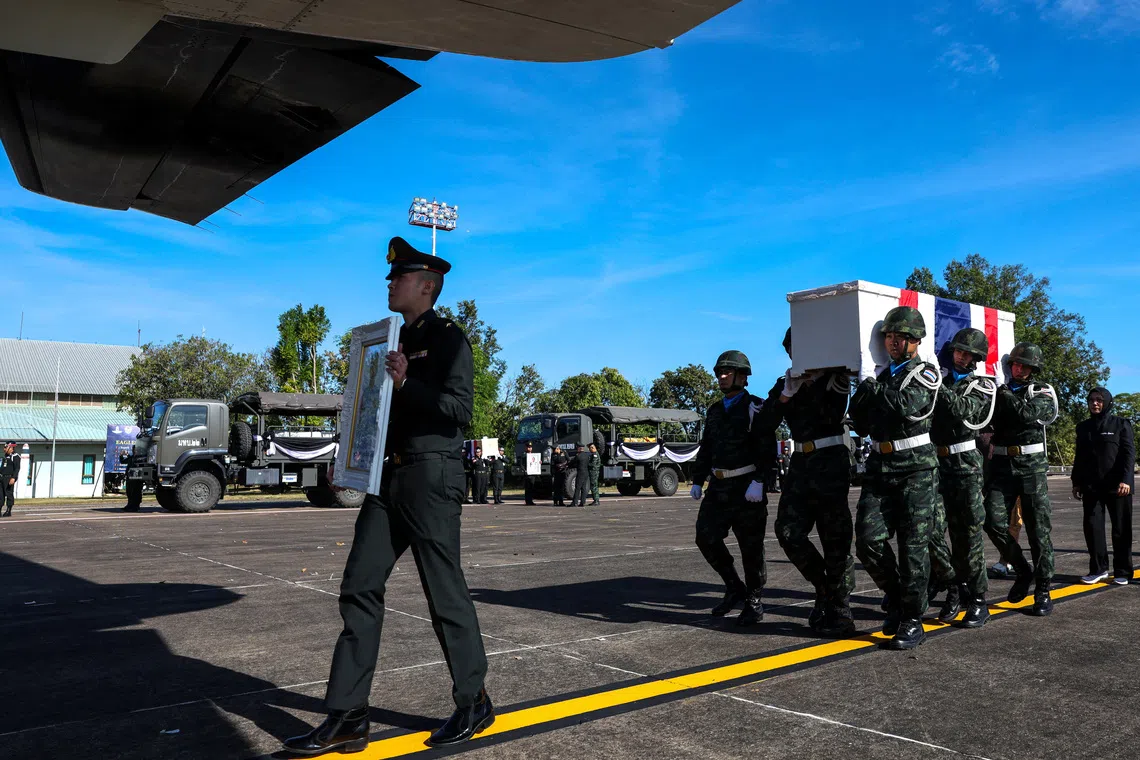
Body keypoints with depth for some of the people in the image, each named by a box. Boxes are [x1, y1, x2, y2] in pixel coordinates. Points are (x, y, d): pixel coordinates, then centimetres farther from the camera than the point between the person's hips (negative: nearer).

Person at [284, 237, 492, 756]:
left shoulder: (448, 337, -4)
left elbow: (460, 408, -14)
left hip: (431, 476, -8)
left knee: (445, 593, 1)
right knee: (360, 589, 2)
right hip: (389, 478, 8)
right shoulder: (399, 340, 20)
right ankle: (347, 718, 8)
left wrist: (406, 385, -25)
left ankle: (474, 703, 18)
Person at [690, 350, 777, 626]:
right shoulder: (714, 411, 16)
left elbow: (767, 448, -13)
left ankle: (754, 602, 15)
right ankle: (734, 588, 18)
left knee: (750, 546, 1)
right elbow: (705, 449, 19)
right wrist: (697, 481, 13)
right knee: (706, 537, -1)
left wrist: (759, 482, -22)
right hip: (719, 487, 6)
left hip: (747, 487, -6)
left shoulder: (756, 407, -5)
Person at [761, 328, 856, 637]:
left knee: (835, 538, -3)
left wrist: (808, 384, -17)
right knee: (788, 531, -3)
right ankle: (825, 588, 17)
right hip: (801, 463, 5)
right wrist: (787, 391, -9)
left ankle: (839, 611, 6)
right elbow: (767, 422, 0)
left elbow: (830, 416, -19)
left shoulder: (834, 379, -1)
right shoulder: (784, 384, 12)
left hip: (831, 462, -5)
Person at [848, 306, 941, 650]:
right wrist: (862, 391, 0)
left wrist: (870, 385, -10)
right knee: (868, 539, -6)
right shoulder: (877, 374, 16)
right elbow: (861, 426, 15)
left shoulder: (925, 373, 0)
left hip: (915, 468, -4)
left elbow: (907, 407, -20)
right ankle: (896, 597, 18)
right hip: (880, 466, 5)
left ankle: (913, 621, 9)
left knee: (913, 545, -2)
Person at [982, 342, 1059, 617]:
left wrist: (1003, 395, -15)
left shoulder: (1042, 393, 3)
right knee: (994, 522, -9)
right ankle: (1023, 571, 14)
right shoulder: (1000, 392, 13)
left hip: (1032, 467, -2)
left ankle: (1043, 591, 11)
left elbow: (1027, 414, -18)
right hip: (1002, 466, 3)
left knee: (1038, 529, 1)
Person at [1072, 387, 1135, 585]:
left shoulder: (1121, 424, 0)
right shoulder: (1083, 427, 12)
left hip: (1117, 486, -3)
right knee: (1092, 526, 0)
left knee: (1121, 529, 3)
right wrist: (1076, 482, 12)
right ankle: (1098, 569, 9)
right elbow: (1079, 457, 15)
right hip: (1091, 487, 4)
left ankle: (1122, 572, 11)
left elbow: (1129, 454, -6)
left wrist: (1125, 480, -16)